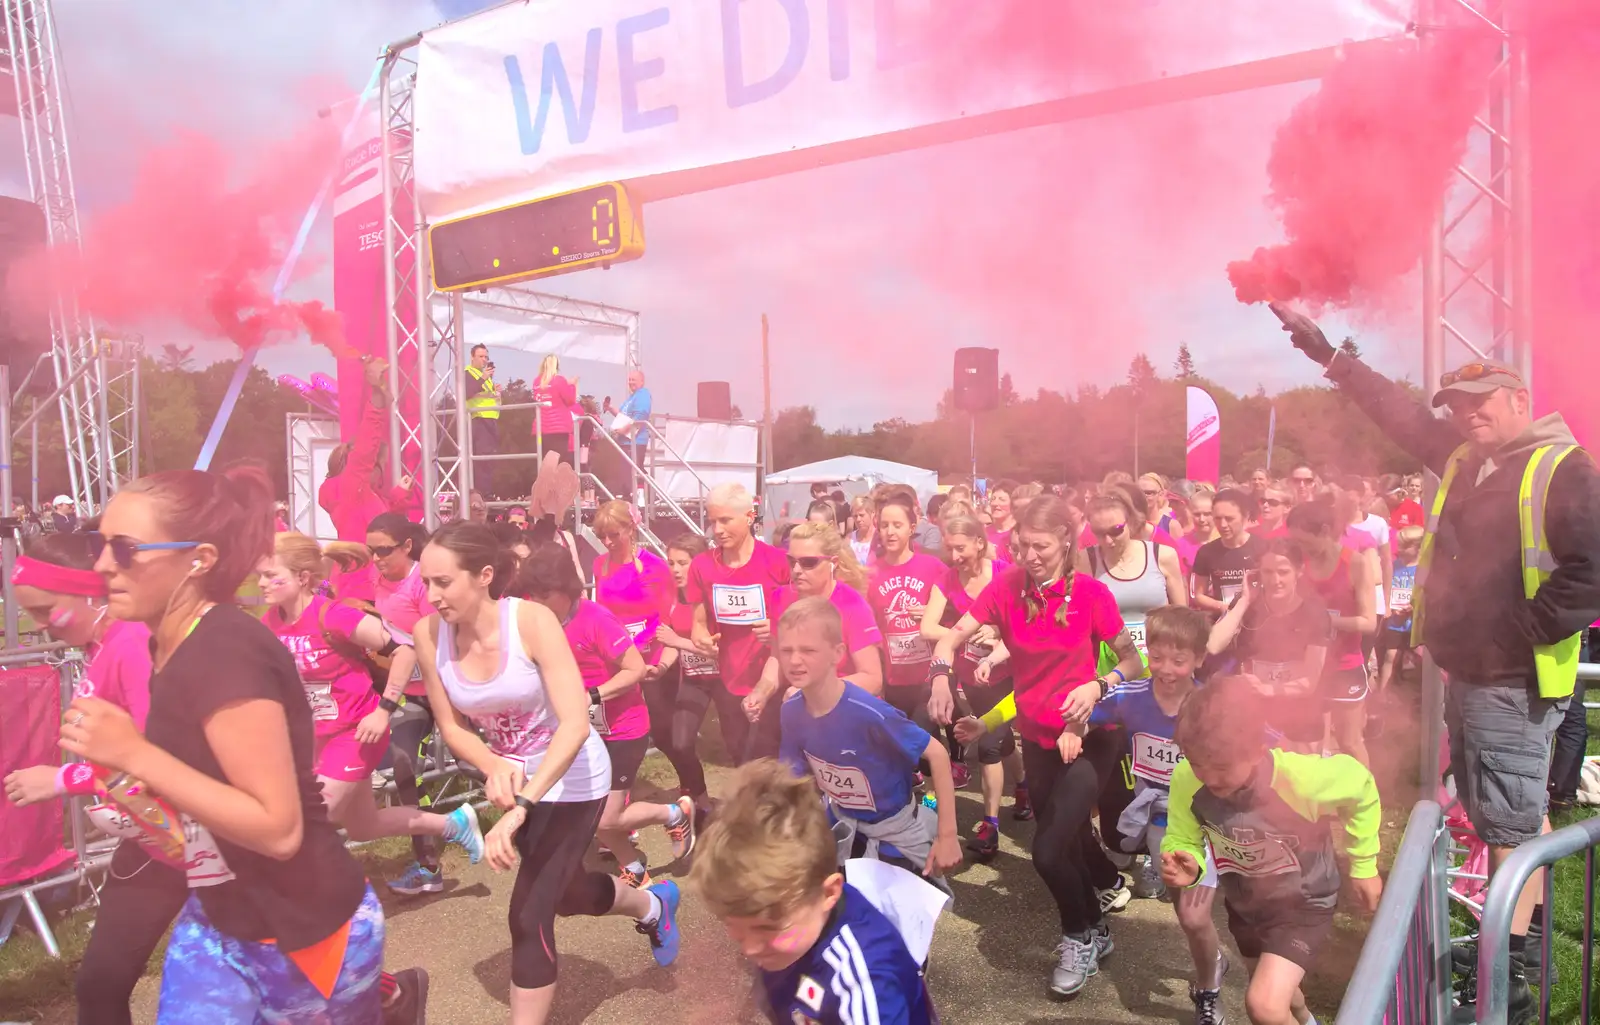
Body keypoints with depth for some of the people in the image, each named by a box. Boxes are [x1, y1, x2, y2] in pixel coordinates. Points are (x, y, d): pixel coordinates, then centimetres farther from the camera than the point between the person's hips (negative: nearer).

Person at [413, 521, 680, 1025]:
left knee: (529, 916, -9)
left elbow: (575, 724, -35)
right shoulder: (429, 634, -17)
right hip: (512, 775, 6)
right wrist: (493, 768, -26)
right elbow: (452, 725, -6)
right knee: (561, 893, 24)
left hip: (571, 776, -6)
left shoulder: (532, 620, -30)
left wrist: (520, 808, -44)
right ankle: (652, 905, 55)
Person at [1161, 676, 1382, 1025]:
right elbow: (1182, 839, -13)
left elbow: (1361, 787, -15)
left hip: (1303, 903, -4)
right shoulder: (1186, 780, -30)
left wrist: (1363, 865, -5)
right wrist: (1186, 864, -37)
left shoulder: (1300, 777, -37)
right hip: (1244, 902, 4)